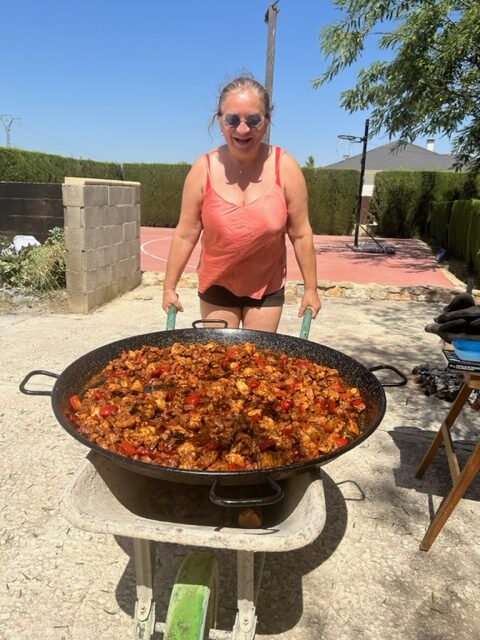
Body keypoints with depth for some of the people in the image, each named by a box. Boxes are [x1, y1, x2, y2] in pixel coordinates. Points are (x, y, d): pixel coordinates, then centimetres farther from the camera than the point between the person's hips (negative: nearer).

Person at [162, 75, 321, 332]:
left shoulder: (285, 167, -13)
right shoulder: (203, 169, -11)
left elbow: (301, 234, -8)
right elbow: (185, 235, -6)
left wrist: (310, 288, -4)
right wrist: (169, 287, -2)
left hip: (268, 289, 0)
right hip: (216, 286, 1)